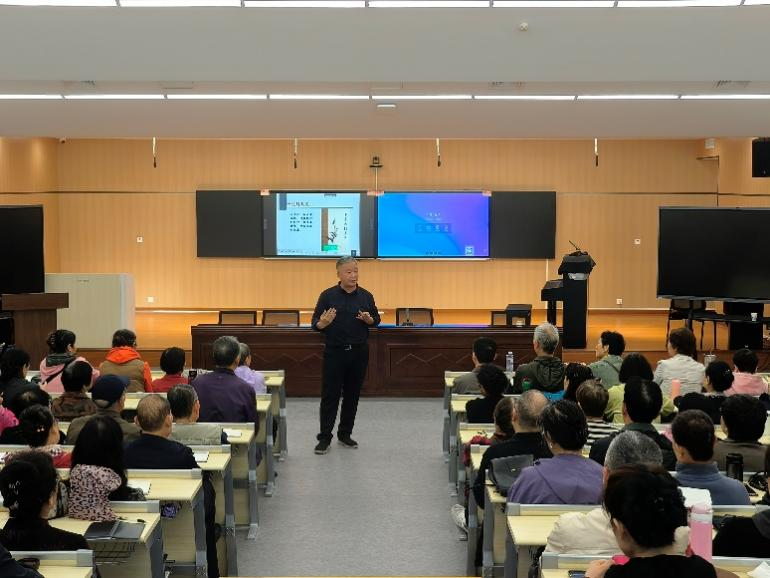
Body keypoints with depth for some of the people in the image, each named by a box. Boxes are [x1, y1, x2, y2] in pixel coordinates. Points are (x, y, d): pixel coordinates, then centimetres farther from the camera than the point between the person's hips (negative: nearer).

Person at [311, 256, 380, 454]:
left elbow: (376, 319, 11)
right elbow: (315, 324, -4)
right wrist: (323, 323, -27)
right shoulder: (328, 296, -4)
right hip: (334, 352, -3)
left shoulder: (366, 296, 4)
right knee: (330, 395, -1)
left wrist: (368, 319, -12)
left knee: (352, 395, 9)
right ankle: (324, 437, 6)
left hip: (359, 352, 3)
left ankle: (345, 434, 22)